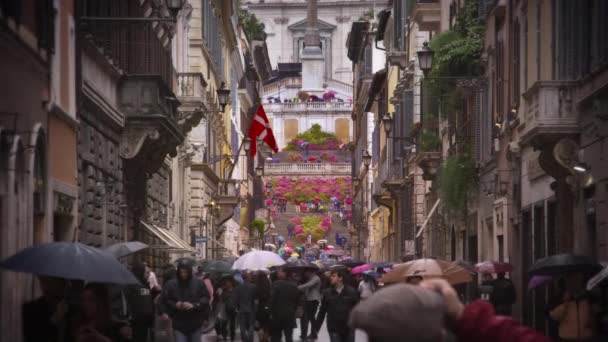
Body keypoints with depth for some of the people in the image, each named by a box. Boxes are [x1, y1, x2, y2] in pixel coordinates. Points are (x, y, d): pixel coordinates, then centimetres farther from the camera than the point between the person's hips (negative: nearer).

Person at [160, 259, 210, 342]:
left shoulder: (198, 283, -3)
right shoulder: (171, 284, -4)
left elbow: (205, 298, -3)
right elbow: (164, 300, 2)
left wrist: (194, 305, -19)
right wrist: (174, 305, -17)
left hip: (195, 324, 1)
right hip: (179, 325, -1)